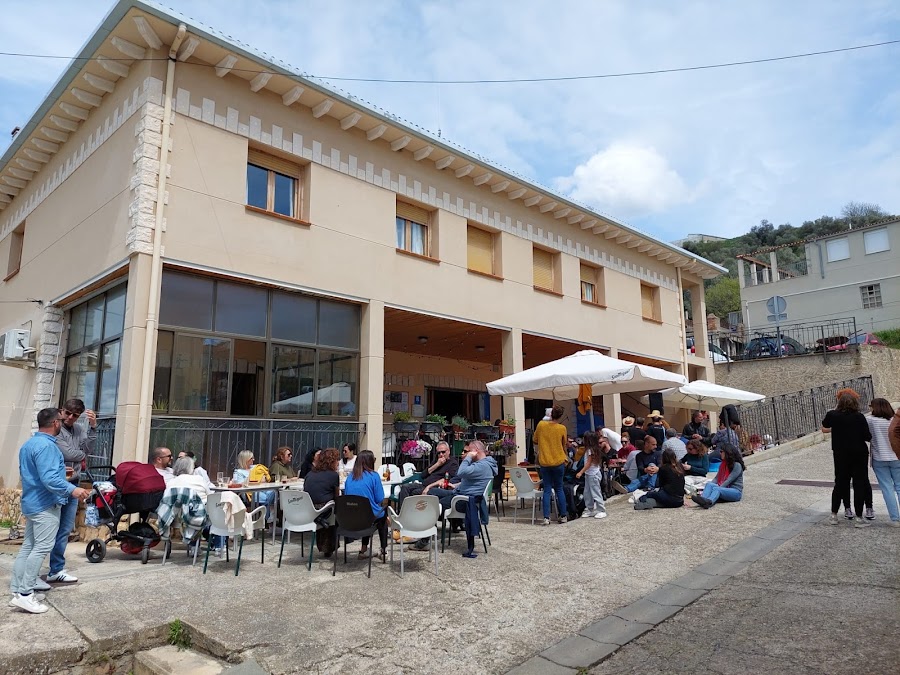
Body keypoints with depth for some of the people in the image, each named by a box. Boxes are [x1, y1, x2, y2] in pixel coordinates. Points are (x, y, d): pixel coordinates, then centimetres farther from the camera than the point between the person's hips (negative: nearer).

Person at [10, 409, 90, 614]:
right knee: (42, 547, -8)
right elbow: (49, 479, -27)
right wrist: (72, 490, -27)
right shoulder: (46, 446, -20)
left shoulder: (29, 444, 15)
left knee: (28, 546, 12)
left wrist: (58, 472, 31)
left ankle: (18, 590, 16)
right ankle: (25, 594, -8)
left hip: (32, 502, 11)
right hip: (45, 504, -11)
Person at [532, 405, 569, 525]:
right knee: (559, 489, 12)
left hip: (544, 462, 0)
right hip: (558, 462, 0)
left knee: (547, 490, 5)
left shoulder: (541, 424, -6)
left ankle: (546, 517, -1)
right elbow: (564, 446, 6)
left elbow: (535, 441, 7)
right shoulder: (562, 428, -7)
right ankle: (563, 516, 17)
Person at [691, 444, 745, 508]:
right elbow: (717, 478, 7)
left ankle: (708, 502, -66)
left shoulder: (737, 465, -7)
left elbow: (729, 481, -16)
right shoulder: (723, 464, 16)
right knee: (709, 484, -23)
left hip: (736, 492, -6)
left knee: (716, 489, -35)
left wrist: (719, 488, -22)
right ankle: (703, 499, -53)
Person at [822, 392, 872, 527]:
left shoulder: (832, 415, -6)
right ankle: (859, 518, 6)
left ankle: (833, 516, 18)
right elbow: (868, 437, -12)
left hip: (840, 455, 2)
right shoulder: (859, 417, -13)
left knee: (840, 484, 14)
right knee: (860, 485, 6)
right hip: (859, 455, -2)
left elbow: (824, 429, 11)